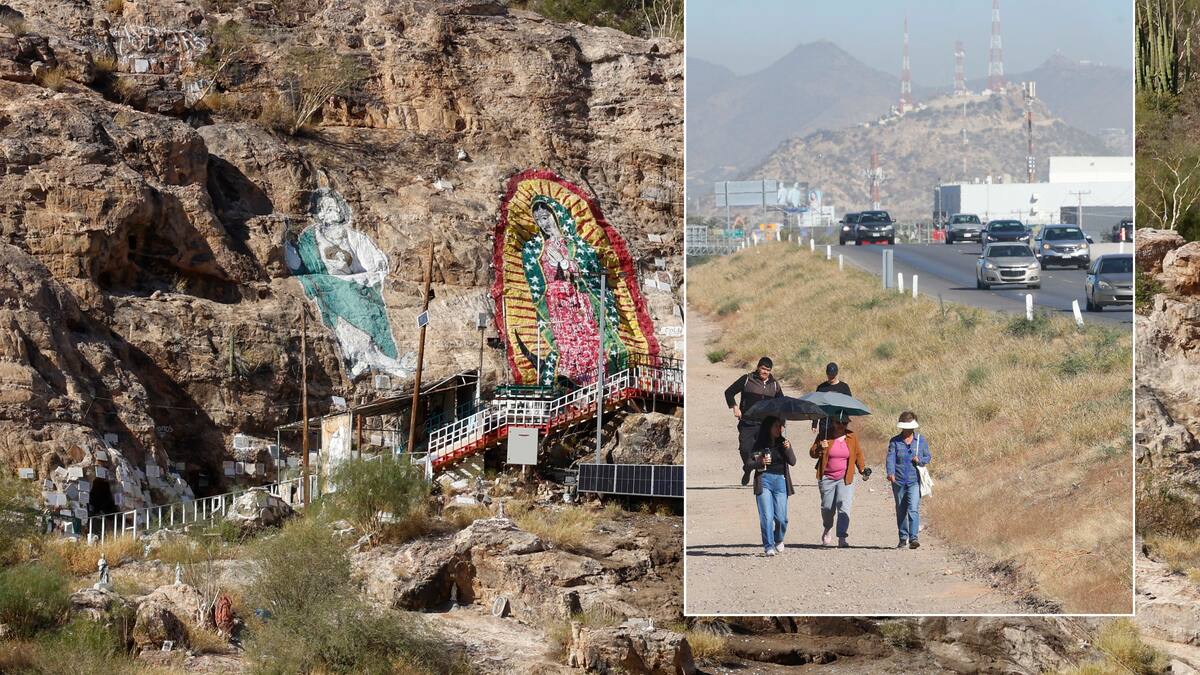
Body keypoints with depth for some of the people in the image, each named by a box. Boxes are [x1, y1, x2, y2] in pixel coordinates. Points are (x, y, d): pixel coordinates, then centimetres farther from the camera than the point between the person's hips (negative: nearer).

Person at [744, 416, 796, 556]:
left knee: (781, 517, 0)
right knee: (767, 516, -11)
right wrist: (760, 463, -18)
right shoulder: (759, 444, 2)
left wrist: (788, 449, -19)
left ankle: (778, 540, 27)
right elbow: (748, 465, 0)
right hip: (764, 480, -2)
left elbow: (792, 462, -2)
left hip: (780, 481, 2)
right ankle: (769, 546, -5)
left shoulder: (783, 443, 9)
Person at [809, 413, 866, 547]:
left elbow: (858, 454, 17)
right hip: (827, 478, 0)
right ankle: (828, 529, 40)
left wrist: (863, 469, 10)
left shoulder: (852, 437, 4)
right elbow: (812, 453, -2)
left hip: (845, 479, 0)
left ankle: (842, 538, -14)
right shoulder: (825, 436, -2)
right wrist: (820, 448, -22)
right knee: (827, 507, 8)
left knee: (844, 507, -13)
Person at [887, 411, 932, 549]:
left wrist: (920, 460, -9)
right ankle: (903, 539, 20)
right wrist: (890, 473, -25)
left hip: (914, 481, -2)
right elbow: (891, 458, -8)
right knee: (901, 511, 9)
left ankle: (914, 538, -21)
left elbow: (928, 457, 14)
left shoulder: (921, 441, 7)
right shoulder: (894, 441, 4)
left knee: (913, 509, -15)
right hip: (898, 481, 2)